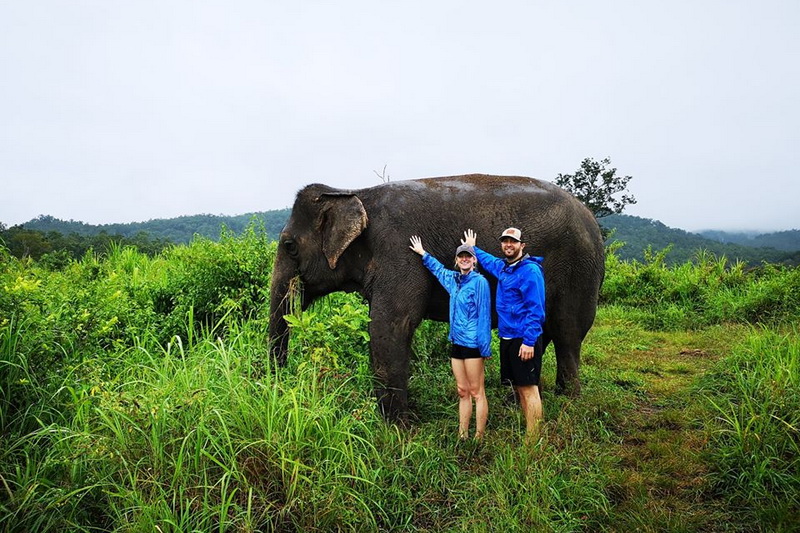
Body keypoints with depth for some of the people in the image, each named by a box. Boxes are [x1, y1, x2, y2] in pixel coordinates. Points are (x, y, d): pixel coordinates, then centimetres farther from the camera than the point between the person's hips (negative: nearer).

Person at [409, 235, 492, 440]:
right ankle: (462, 435, 18)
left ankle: (479, 438, 5)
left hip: (472, 343, -7)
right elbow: (438, 269, 34)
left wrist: (484, 345, -14)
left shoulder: (479, 281, -7)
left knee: (476, 392, -1)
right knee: (463, 392, 11)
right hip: (456, 342, 7)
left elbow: (484, 314, -10)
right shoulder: (453, 279, 13)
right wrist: (422, 253, 42)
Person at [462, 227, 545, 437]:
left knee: (528, 389, -5)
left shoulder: (530, 270, -12)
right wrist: (473, 248, 50)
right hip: (506, 338, 9)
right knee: (519, 388, 13)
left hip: (524, 340, -9)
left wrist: (529, 341, -21)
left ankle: (533, 439, 1)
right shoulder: (501, 267, 13)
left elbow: (535, 309, -17)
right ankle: (529, 432, 23)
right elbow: (487, 259, 39)